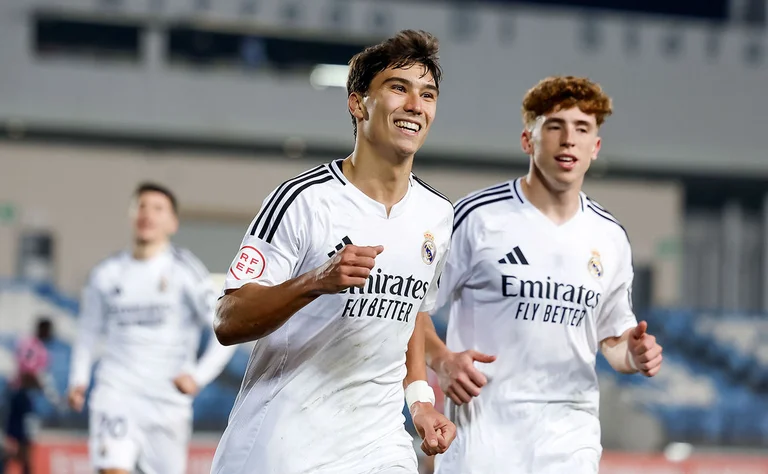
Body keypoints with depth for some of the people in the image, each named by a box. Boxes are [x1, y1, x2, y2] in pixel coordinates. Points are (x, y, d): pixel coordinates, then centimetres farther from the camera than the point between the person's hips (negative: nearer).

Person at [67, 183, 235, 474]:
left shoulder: (183, 270, -2)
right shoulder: (107, 274, 8)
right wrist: (79, 379, 7)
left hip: (168, 399, -1)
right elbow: (89, 332, 20)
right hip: (116, 393, 1)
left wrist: (199, 376, -11)